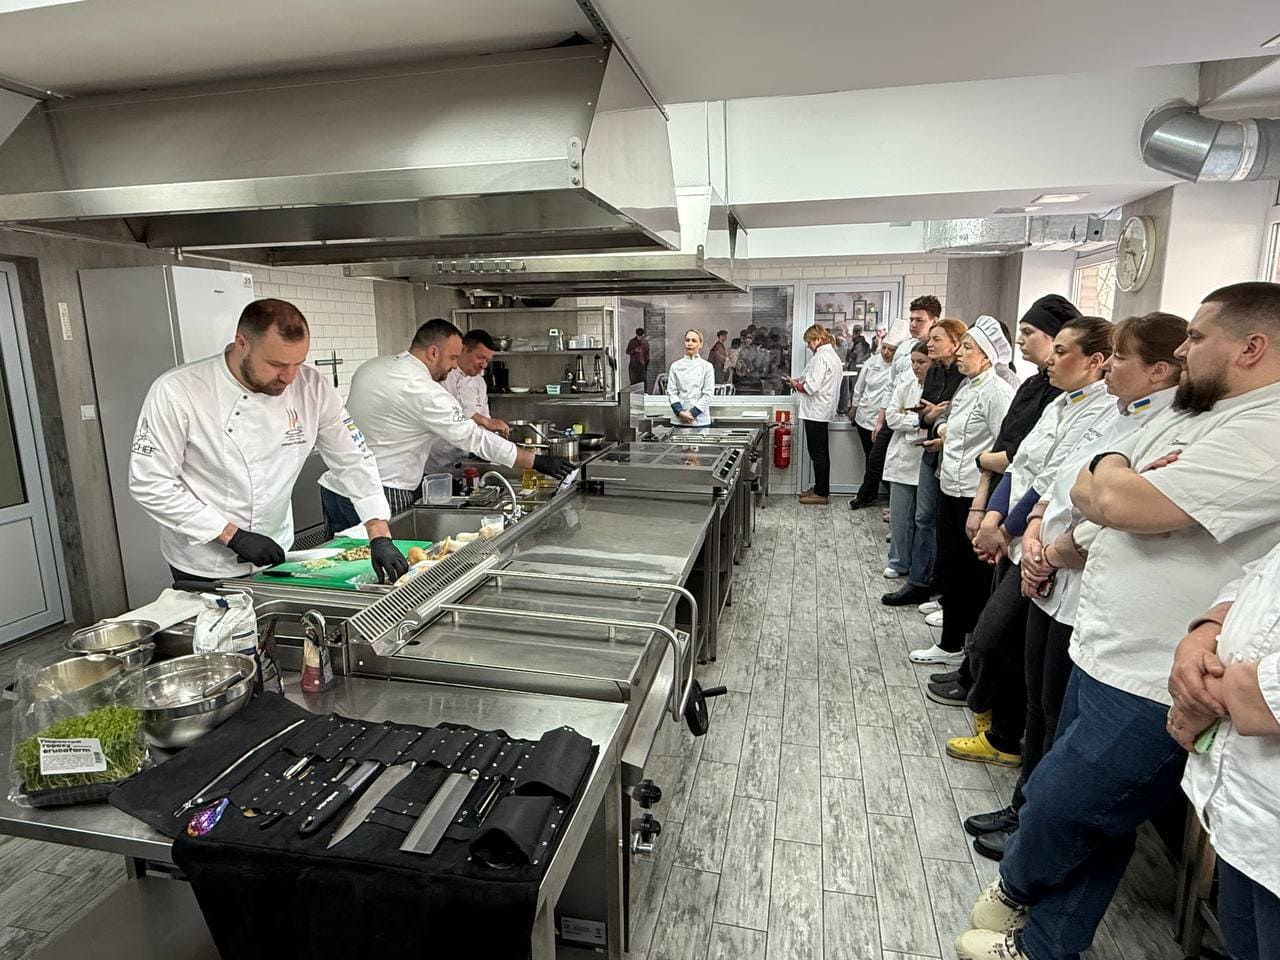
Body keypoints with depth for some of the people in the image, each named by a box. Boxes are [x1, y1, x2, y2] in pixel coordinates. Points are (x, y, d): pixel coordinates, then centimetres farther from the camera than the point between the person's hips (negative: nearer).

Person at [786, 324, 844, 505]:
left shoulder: (821, 357, -17)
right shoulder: (832, 354, 15)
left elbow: (812, 386, -22)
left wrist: (796, 385, -4)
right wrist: (799, 381, 7)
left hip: (815, 411, -10)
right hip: (823, 410, 10)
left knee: (817, 453, -3)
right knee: (821, 452, 16)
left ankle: (821, 493, 3)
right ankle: (821, 489, 25)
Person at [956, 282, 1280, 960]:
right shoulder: (1182, 417, 12)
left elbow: (1120, 503, -26)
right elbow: (1085, 490, 14)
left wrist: (1109, 474, -5)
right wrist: (1116, 478, -8)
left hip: (1152, 688, -9)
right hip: (1100, 654, 9)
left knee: (1058, 809, 6)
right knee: (1093, 824, 21)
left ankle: (1016, 886, 37)